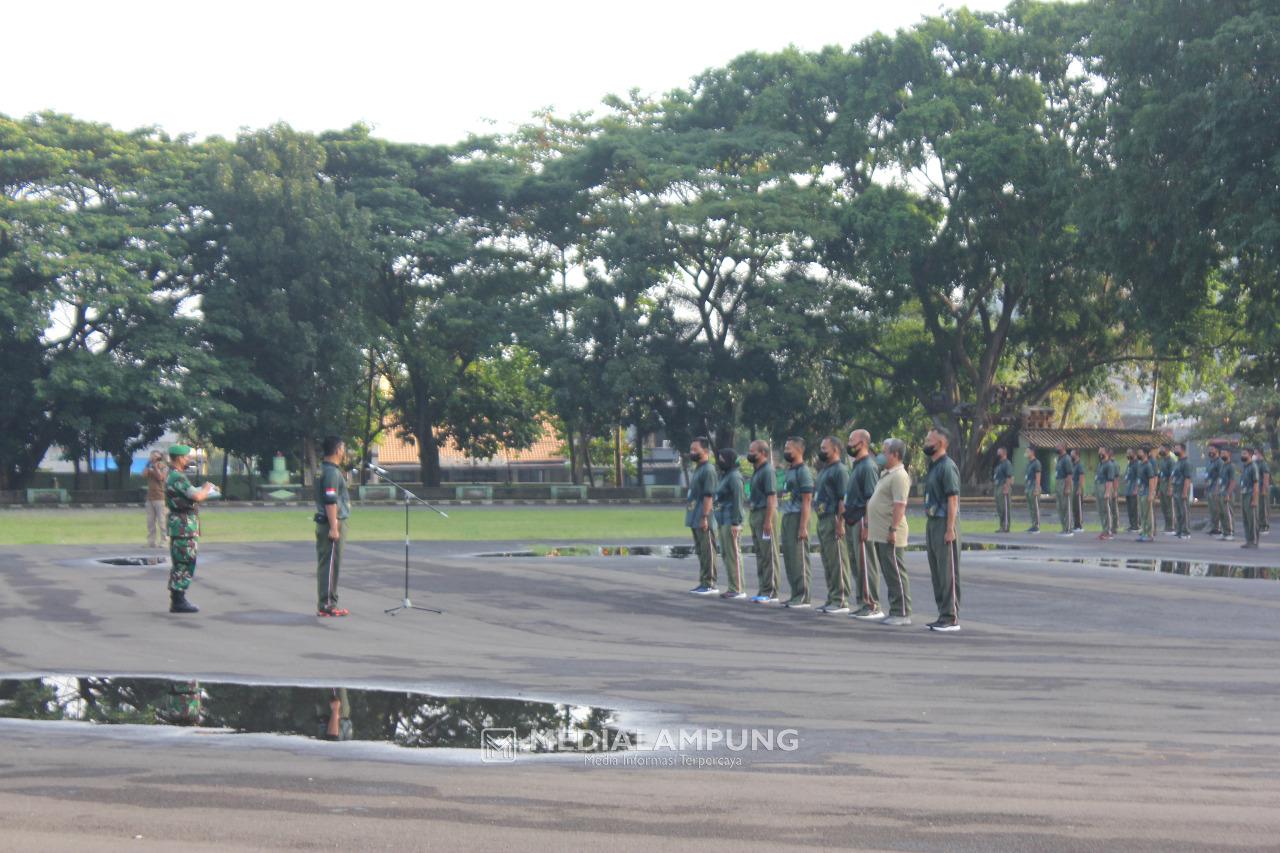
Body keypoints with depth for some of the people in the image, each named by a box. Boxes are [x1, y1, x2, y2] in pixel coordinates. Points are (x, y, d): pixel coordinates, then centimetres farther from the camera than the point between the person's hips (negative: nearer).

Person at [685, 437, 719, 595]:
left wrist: (704, 517, -24)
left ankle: (710, 584, -4)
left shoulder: (708, 470, -13)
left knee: (707, 551, -6)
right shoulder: (697, 469, 17)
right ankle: (703, 582, 19)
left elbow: (708, 496, -19)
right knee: (700, 551, 13)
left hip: (703, 519, -10)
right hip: (695, 518, 10)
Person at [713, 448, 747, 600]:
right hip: (722, 520, 10)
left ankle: (738, 590, -5)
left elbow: (738, 500, -18)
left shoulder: (734, 476, -12)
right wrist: (719, 523, 19)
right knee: (725, 555, 11)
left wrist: (735, 523, -22)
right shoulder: (725, 475, 17)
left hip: (731, 521, -10)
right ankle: (732, 588, 15)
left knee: (733, 555, -8)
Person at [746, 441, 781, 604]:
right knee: (760, 554, 12)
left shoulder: (767, 471, -13)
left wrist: (767, 521, -23)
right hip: (755, 514, 10)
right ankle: (763, 590, 16)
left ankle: (770, 593, -5)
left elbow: (771, 497, -19)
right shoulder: (756, 471, 17)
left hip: (765, 514, -10)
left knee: (769, 555, -6)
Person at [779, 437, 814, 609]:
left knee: (799, 557, -7)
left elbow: (807, 501, -15)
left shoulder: (803, 471, -10)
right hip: (786, 517, 9)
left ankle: (803, 597, -4)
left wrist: (803, 527, -20)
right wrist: (785, 520, 15)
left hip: (797, 517, -9)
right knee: (789, 556, 10)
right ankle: (795, 594, 16)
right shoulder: (789, 471, 17)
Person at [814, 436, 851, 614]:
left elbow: (843, 499, -18)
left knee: (837, 562, -7)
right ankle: (832, 599, 18)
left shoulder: (840, 470, -11)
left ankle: (841, 602, -5)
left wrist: (840, 523, -23)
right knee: (828, 562, 12)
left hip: (833, 520, -10)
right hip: (822, 520, 10)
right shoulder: (824, 470, 19)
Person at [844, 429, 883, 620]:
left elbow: (871, 499, -19)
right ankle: (862, 603, 19)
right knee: (856, 565, 13)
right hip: (853, 522, 10)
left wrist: (866, 526, -22)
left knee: (866, 565, -7)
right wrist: (845, 522, 19)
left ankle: (873, 606, -3)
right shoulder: (857, 466, 17)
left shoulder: (868, 467, -13)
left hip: (862, 522, -10)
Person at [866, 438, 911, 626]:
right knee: (889, 574, 12)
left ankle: (902, 614, -4)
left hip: (890, 535, -10)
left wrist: (893, 529, -26)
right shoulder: (886, 474, 19)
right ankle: (895, 611, 17)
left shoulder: (899, 476, -14)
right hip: (880, 533, 10)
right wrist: (869, 526, 21)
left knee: (896, 574, -7)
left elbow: (900, 505, -21)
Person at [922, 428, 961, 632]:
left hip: (944, 525, -10)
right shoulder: (933, 467, 16)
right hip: (932, 523, 10)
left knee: (948, 573, -6)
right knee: (937, 573, 12)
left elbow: (953, 499, -17)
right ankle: (943, 615, 17)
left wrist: (950, 529, -21)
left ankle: (951, 618, -3)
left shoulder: (947, 467, -13)